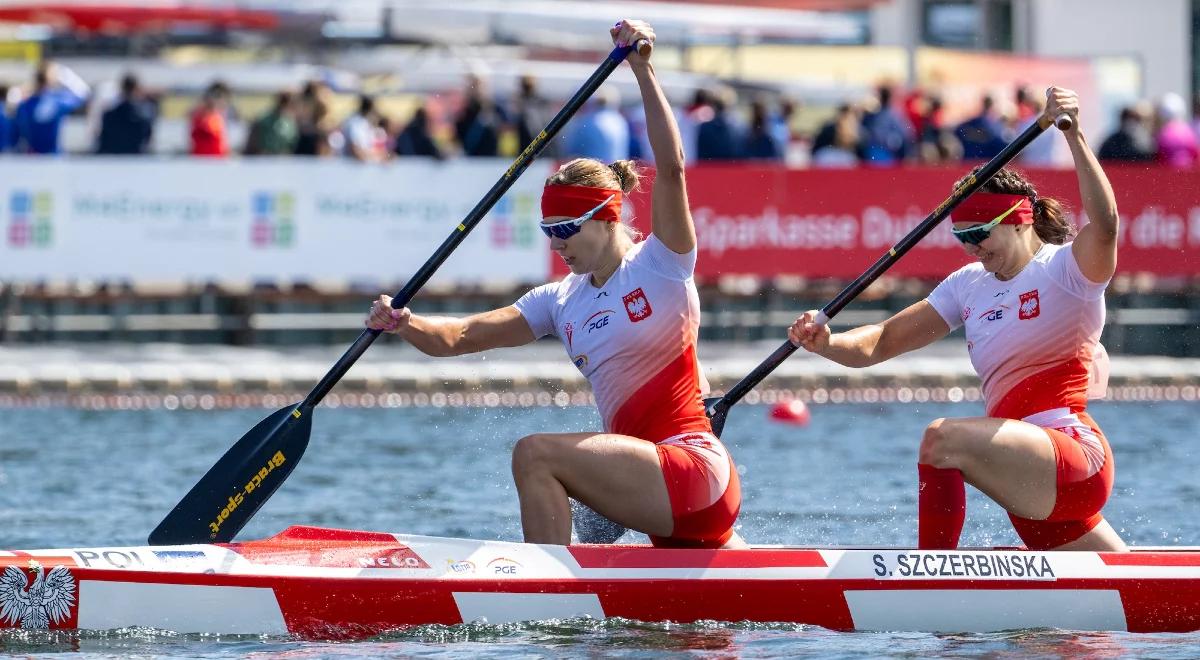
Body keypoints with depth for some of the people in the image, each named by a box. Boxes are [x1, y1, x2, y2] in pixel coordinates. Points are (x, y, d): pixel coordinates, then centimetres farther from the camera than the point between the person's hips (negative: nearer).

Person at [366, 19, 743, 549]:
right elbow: (459, 337, 8)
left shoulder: (662, 264, -3)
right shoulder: (561, 302, 15)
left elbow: (671, 166, -18)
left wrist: (642, 70, -24)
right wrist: (406, 325, -13)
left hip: (695, 467, -9)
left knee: (536, 454, -22)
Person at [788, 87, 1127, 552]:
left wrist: (1074, 134, -34)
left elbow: (1103, 224, -26)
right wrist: (827, 344, -8)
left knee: (943, 439, -29)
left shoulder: (1068, 268, -3)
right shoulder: (969, 286, 18)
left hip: (1076, 452, -9)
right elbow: (882, 342, 12)